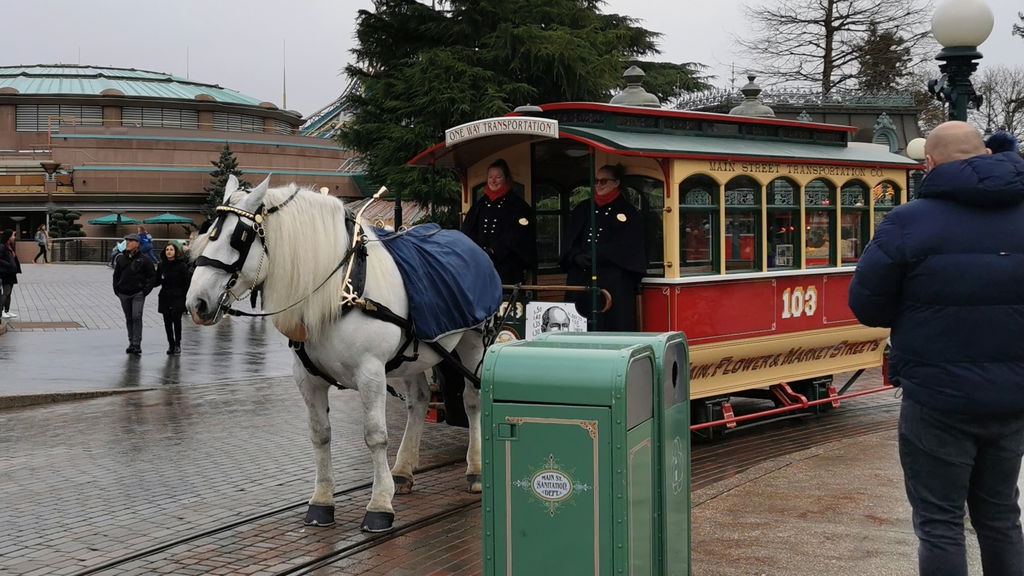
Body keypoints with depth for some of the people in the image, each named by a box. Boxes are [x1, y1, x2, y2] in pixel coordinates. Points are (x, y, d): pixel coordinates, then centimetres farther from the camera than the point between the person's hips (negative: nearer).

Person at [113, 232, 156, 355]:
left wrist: (146, 290, -7)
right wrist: (116, 289, 6)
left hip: (138, 294, -4)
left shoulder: (143, 260, -4)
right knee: (129, 319, 10)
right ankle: (131, 343, 18)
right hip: (124, 294, 4)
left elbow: (152, 276, 1)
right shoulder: (120, 258, 7)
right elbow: (116, 275, 17)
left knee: (137, 317, -14)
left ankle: (137, 344, -13)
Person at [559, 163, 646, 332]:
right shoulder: (582, 209, 17)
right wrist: (577, 256, -10)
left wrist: (599, 255, -14)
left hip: (614, 281, -3)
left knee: (613, 326, -6)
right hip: (580, 279, 4)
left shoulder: (627, 212, 6)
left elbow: (627, 246, -4)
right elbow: (569, 240, 11)